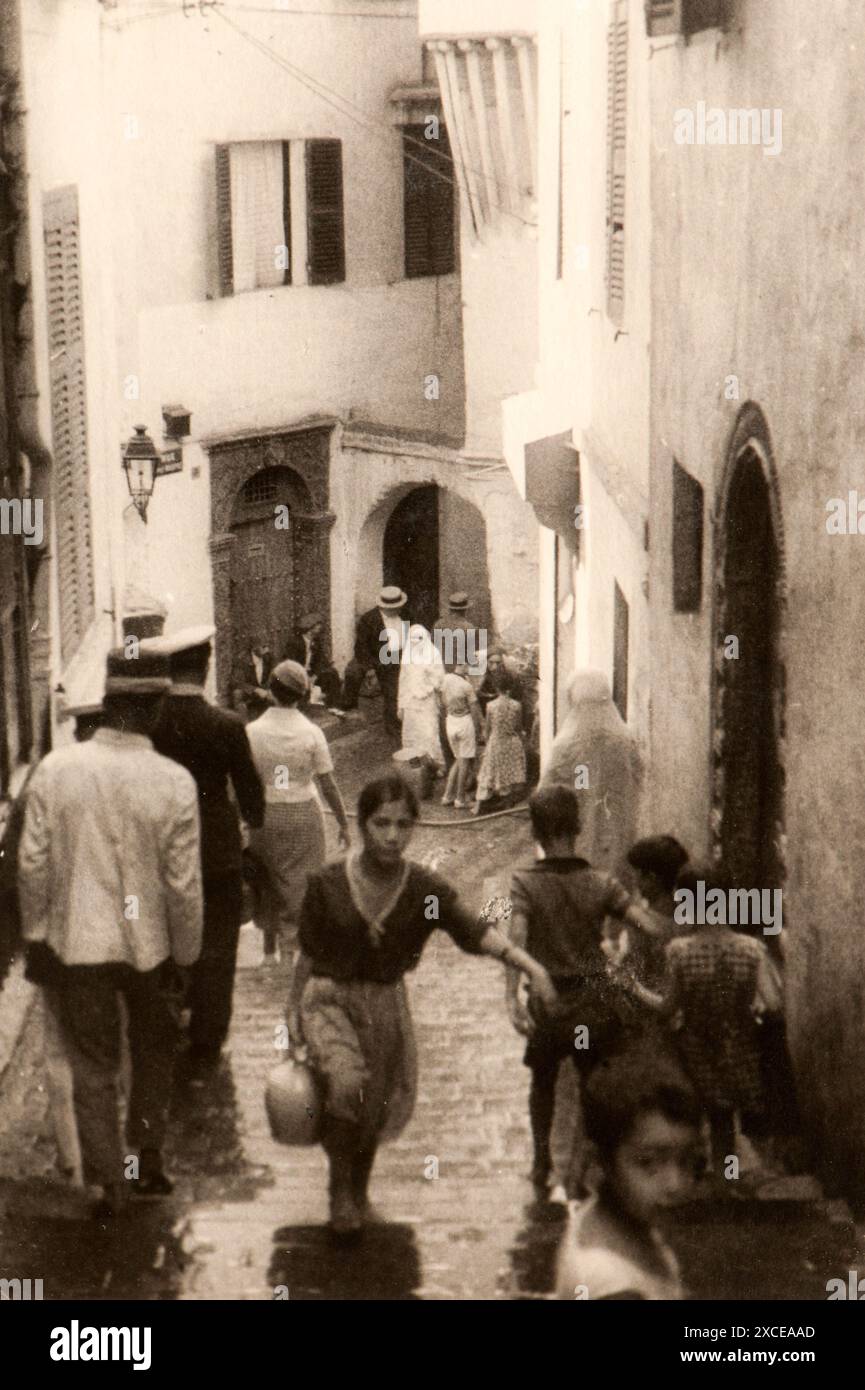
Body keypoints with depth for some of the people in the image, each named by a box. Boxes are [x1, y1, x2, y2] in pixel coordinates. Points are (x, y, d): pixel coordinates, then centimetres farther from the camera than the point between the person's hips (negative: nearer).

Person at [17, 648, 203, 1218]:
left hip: (78, 941, 1)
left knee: (94, 1067, 13)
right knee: (155, 1049, 24)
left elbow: (33, 862, -6)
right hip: (148, 942, 0)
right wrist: (186, 952, 2)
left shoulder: (55, 769, -12)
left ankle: (109, 1182, 17)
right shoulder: (174, 782, -17)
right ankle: (148, 1159, 29)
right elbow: (184, 883, -11)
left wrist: (36, 932, 8)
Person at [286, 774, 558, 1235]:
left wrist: (527, 963, -38)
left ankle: (358, 1189, 41)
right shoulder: (327, 884, -12)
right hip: (329, 999, -2)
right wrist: (294, 1012, 1)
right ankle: (341, 1186, -5)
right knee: (347, 1082, -27)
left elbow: (474, 931, -23)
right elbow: (308, 956, -1)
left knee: (376, 1112, 11)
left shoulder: (424, 890, -10)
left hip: (386, 1005, 2)